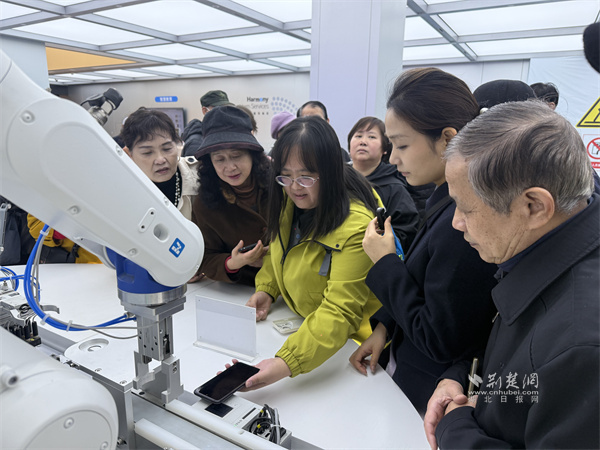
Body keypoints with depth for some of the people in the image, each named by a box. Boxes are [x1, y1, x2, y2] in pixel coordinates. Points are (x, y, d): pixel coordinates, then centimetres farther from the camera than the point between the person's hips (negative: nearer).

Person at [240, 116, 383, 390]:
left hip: (345, 340, -7)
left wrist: (287, 362, -44)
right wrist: (266, 289, -5)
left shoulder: (357, 227, -29)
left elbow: (340, 312, -33)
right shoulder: (291, 200, -6)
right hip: (297, 323, 7)